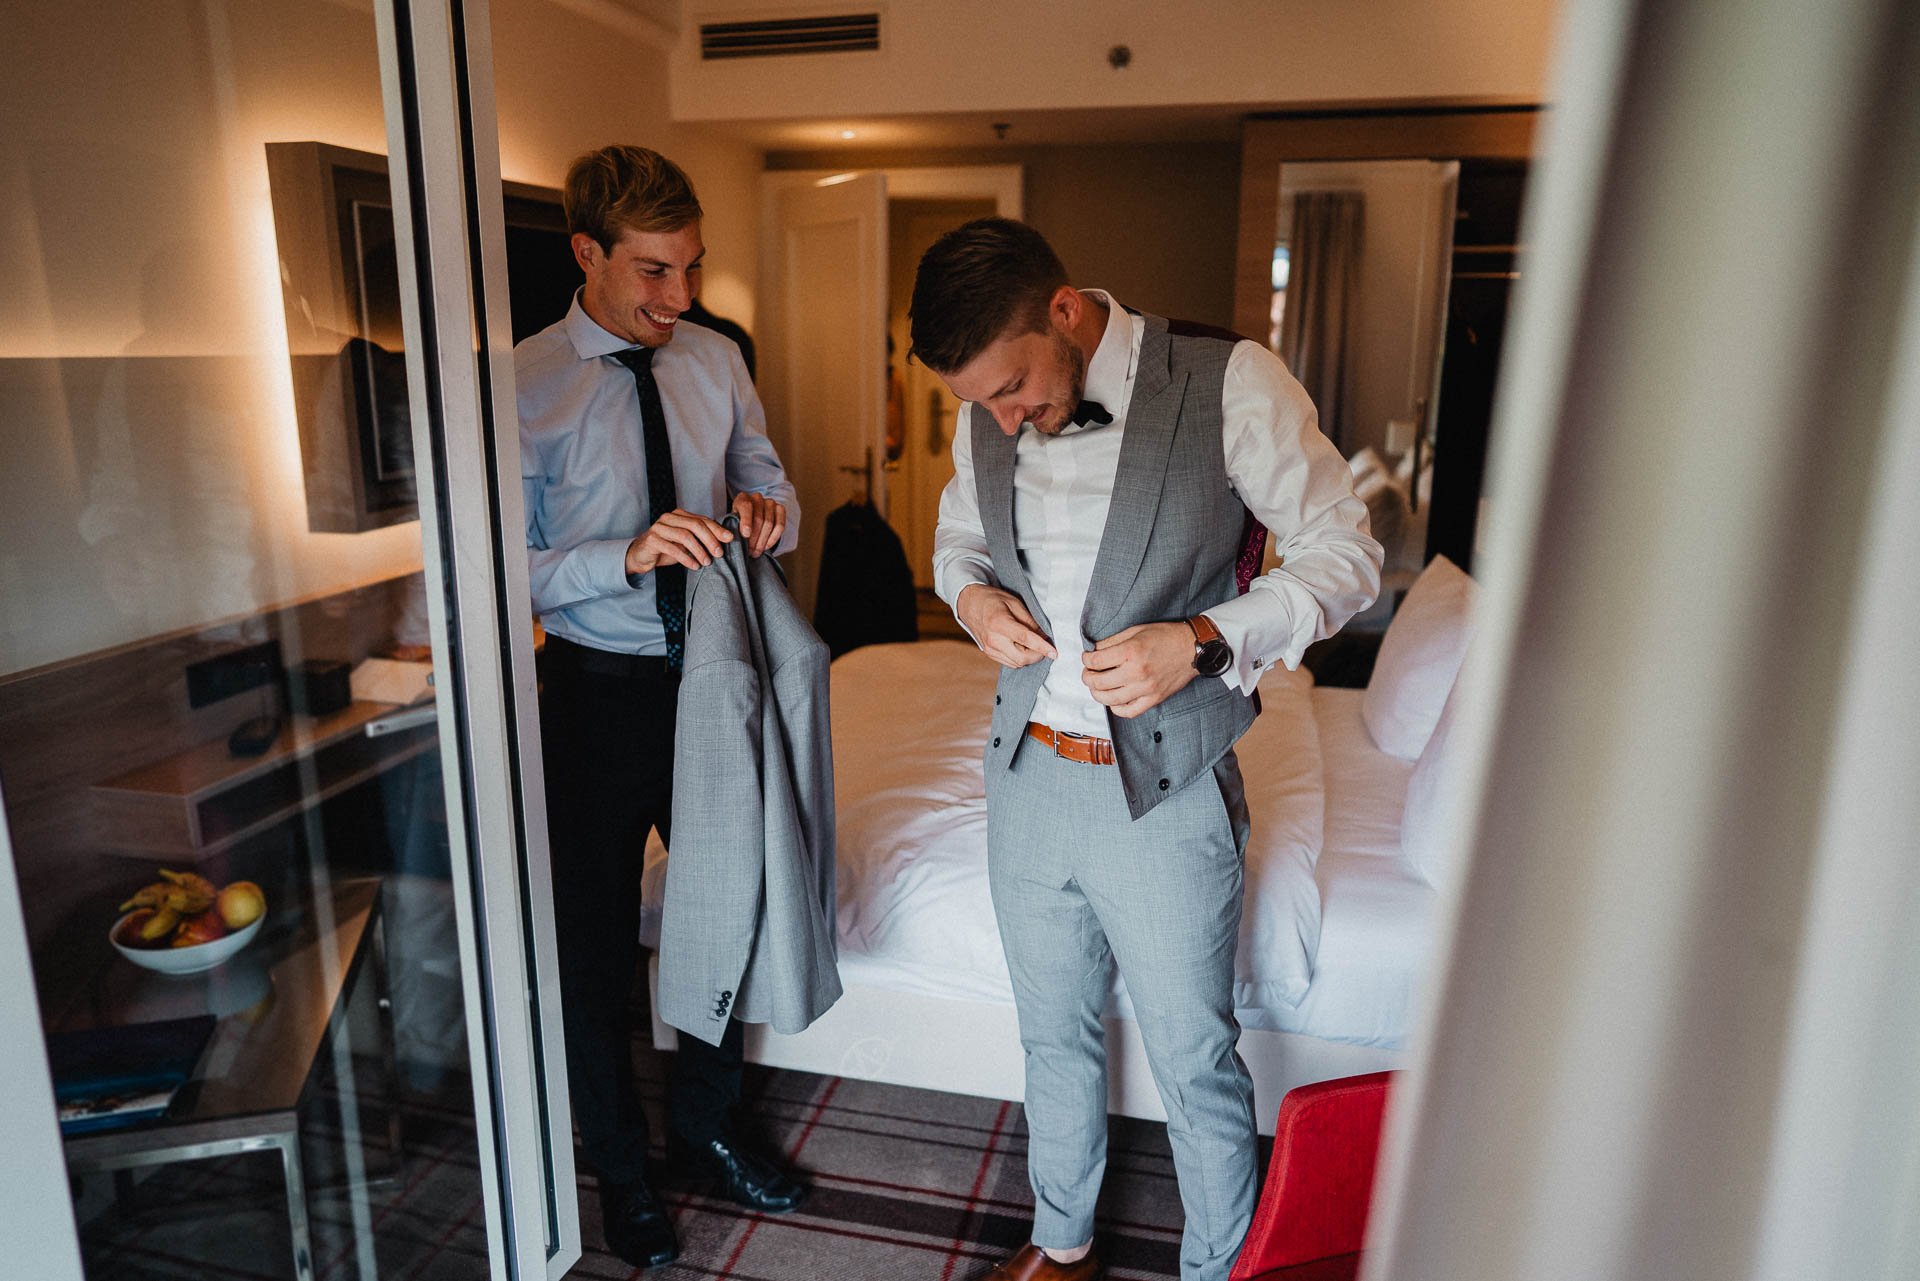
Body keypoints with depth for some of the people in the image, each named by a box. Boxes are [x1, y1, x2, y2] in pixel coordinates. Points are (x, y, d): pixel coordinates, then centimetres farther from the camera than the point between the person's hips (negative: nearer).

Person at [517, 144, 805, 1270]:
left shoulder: (716, 361, 3)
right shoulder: (527, 387, -11)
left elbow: (771, 483, 11)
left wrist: (772, 513, -13)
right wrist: (626, 556, -30)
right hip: (598, 692, -4)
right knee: (600, 940, 11)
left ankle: (707, 1123, 43)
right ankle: (620, 1166, 36)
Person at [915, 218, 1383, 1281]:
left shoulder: (1230, 384, -16)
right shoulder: (985, 416, -1)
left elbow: (1344, 553, -10)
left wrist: (1204, 641, -24)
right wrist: (969, 591, -6)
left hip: (1163, 795, -4)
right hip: (1026, 776, 5)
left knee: (1194, 1065, 12)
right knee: (1054, 1035, 23)